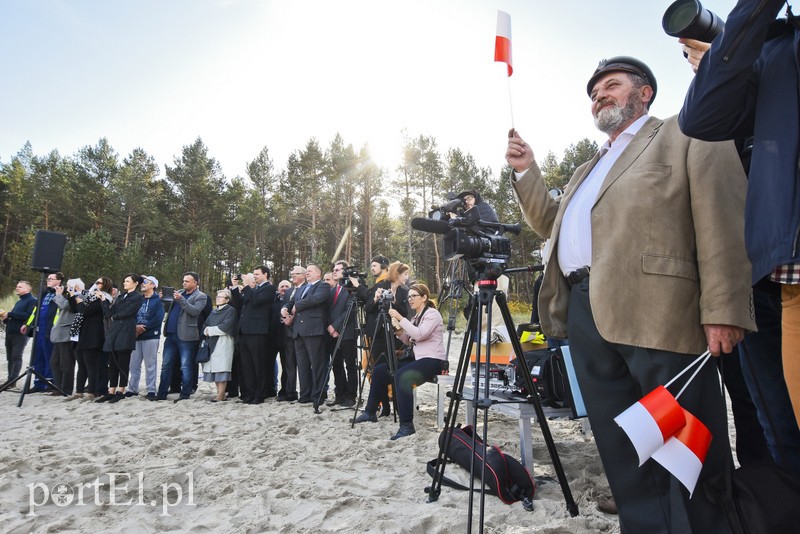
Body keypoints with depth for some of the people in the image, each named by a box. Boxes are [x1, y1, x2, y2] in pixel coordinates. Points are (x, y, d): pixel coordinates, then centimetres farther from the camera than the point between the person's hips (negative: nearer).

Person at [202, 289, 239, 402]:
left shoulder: (231, 311, -1)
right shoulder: (214, 311, 22)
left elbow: (226, 327, -13)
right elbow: (205, 325, 14)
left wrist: (210, 330, -7)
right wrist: (206, 330, -7)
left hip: (223, 343, -7)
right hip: (212, 342, 7)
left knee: (221, 368, -10)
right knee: (214, 368, 4)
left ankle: (221, 395, -10)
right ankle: (219, 392, 10)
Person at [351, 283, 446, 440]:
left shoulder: (432, 313, -9)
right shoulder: (416, 316, 18)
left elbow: (419, 335, -24)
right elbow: (410, 341, 16)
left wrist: (401, 318, -21)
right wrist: (399, 331, -2)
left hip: (433, 360, -9)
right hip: (417, 358, 9)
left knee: (402, 376, -35)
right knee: (379, 370, 0)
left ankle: (407, 425, -30)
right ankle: (370, 412, 12)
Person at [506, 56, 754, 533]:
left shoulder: (688, 135, 7)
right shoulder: (590, 169, 30)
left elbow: (722, 219, -5)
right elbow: (552, 223, 31)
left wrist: (724, 310, -16)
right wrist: (526, 172, 19)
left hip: (657, 314, -7)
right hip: (584, 315, 7)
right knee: (622, 454, 12)